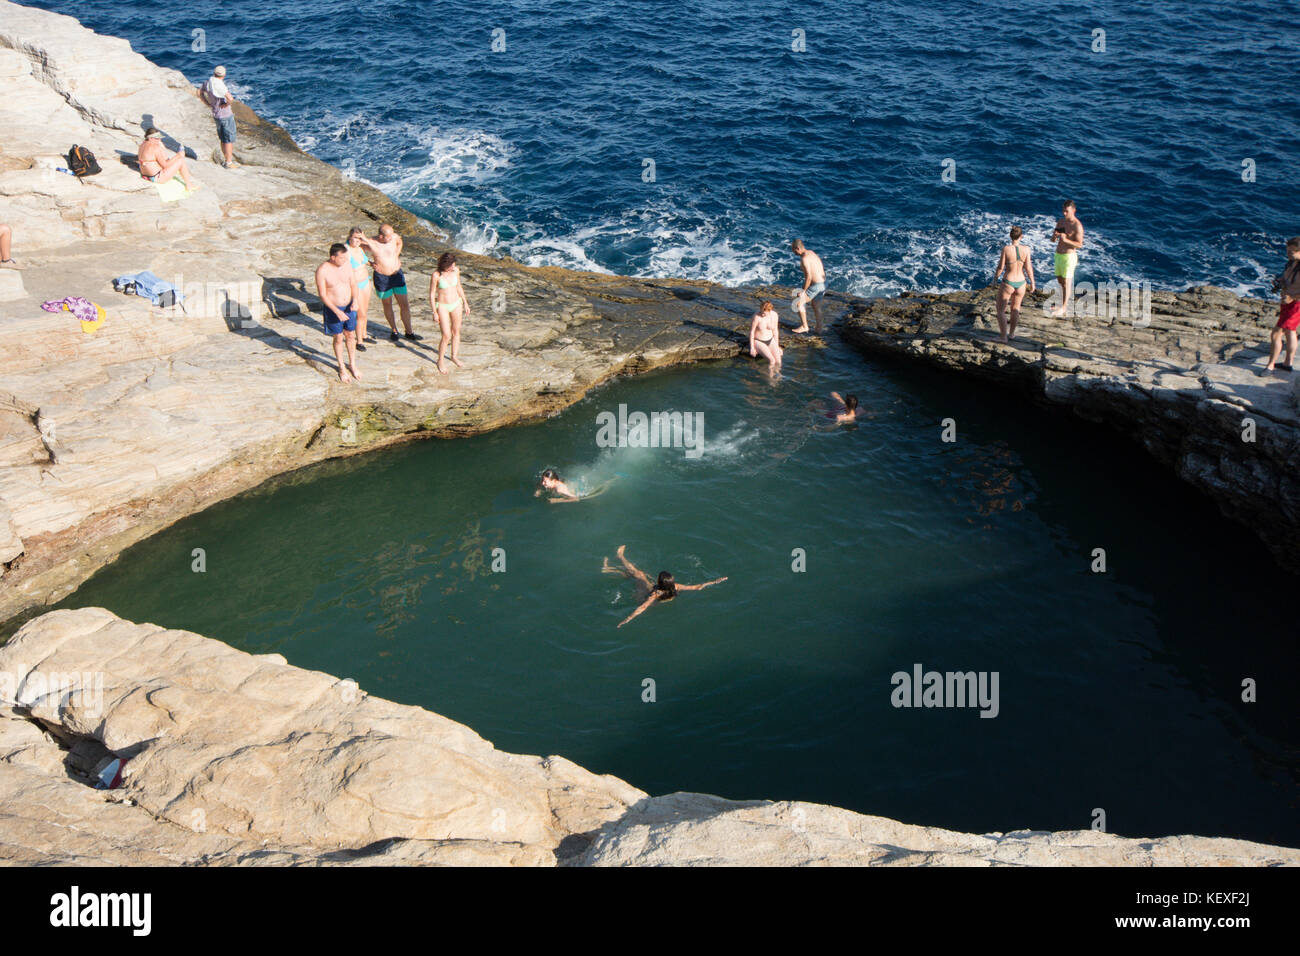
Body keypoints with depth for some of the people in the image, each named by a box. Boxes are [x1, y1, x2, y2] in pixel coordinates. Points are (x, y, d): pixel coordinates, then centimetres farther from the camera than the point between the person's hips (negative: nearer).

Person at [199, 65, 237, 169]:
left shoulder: (208, 82, 1)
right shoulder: (219, 85, -26)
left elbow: (200, 92, 18)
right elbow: (231, 99, -35)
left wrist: (208, 105, 14)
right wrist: (227, 104, -14)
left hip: (215, 114, 8)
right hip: (226, 115, -8)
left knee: (223, 139, 20)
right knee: (229, 139, 4)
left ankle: (228, 159, 32)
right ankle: (229, 163, 10)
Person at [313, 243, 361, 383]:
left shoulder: (347, 265, -7)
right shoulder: (322, 270, -21)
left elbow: (353, 284, 2)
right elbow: (322, 295, -18)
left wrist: (355, 300, -18)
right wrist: (337, 311, -26)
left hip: (348, 307, 4)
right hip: (332, 308, -4)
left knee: (350, 336, 14)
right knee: (338, 338, 8)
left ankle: (352, 365, 33)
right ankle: (342, 368, 26)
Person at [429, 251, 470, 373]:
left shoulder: (456, 270, -7)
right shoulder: (436, 275, -21)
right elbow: (432, 294, -12)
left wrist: (465, 303, 13)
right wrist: (435, 313, -11)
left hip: (456, 304, 5)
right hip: (443, 307, -5)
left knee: (456, 331, 17)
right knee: (446, 336, -8)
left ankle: (454, 356, 39)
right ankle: (440, 361, 13)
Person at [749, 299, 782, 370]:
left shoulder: (774, 315, -10)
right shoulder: (757, 316, -24)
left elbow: (775, 331, 2)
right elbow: (751, 332, -15)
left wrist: (777, 346, 6)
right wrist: (752, 348, -14)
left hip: (770, 341, 4)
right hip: (758, 342, -4)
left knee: (778, 362, -14)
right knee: (772, 360, -25)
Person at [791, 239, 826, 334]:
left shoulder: (804, 258, -20)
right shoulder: (811, 253, 11)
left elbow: (808, 276, -26)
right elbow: (822, 269, 19)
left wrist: (803, 291, -19)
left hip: (815, 286, -9)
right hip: (823, 283, 9)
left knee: (799, 303, 1)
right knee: (816, 306, 22)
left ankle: (804, 326, 9)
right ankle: (819, 329, 29)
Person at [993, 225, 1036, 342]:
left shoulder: (1006, 249, -16)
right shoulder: (1025, 249, -10)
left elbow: (1000, 267, -12)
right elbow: (1028, 268, -6)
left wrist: (995, 277, 7)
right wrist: (1032, 283, 7)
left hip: (1008, 283, -3)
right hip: (1021, 283, 3)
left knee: (1001, 310, 12)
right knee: (1015, 308, 26)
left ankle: (1003, 337, 6)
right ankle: (1011, 333, 37)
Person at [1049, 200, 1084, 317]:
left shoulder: (1077, 226, -16)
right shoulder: (1060, 222, 7)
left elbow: (1080, 245, -19)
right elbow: (1053, 240, 10)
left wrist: (1066, 240, -32)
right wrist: (1054, 236, -14)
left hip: (1069, 256, -8)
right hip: (1058, 255, 8)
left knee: (1066, 282, -3)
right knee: (1060, 280, 15)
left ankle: (1063, 308, 4)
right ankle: (1065, 305, 28)